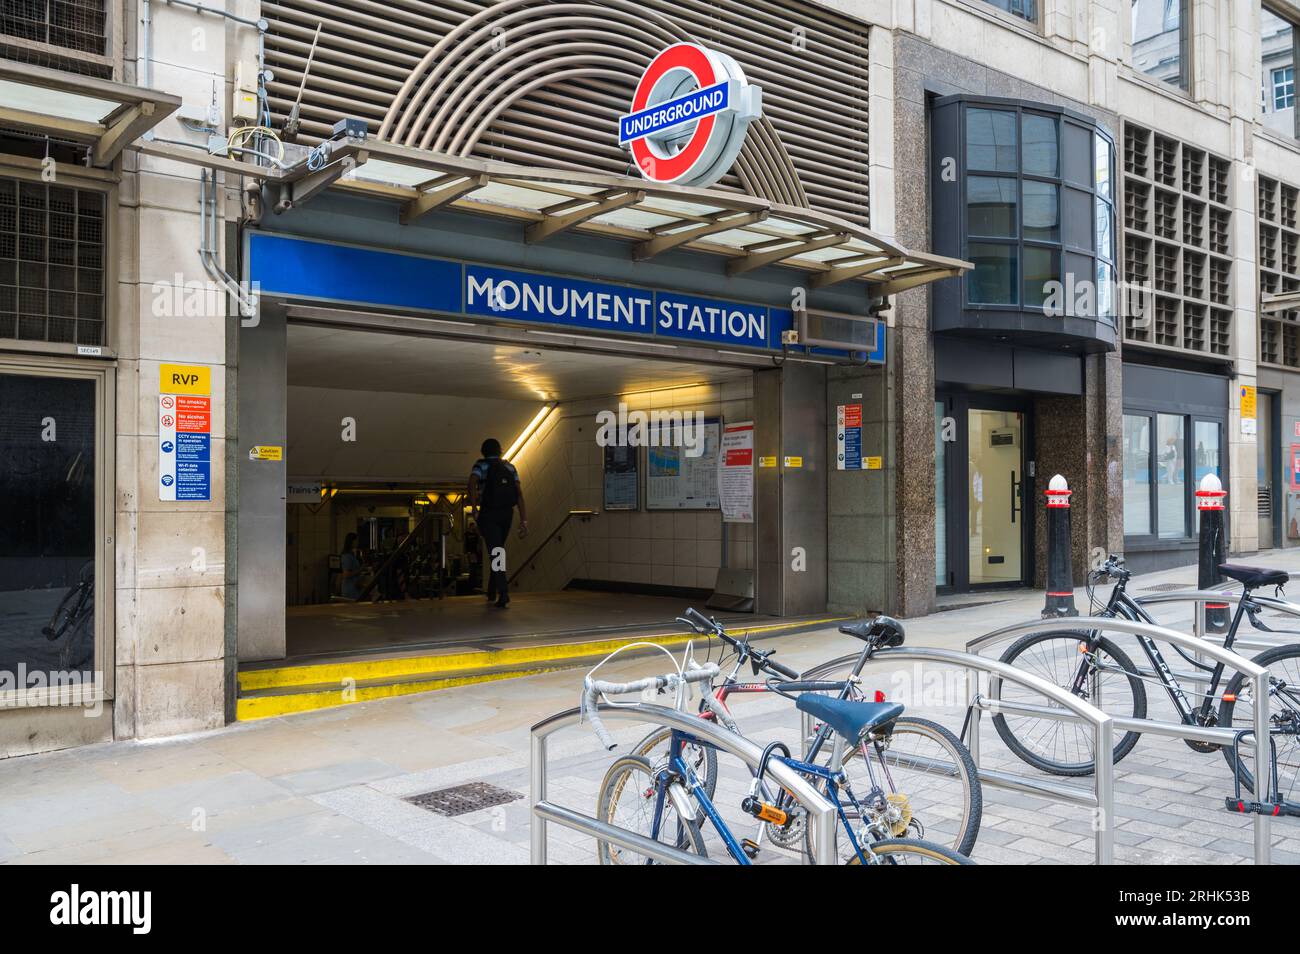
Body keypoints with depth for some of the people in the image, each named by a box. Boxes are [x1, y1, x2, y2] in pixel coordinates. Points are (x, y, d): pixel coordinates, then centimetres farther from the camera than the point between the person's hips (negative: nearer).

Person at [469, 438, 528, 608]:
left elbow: (472, 483, -20)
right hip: (507, 513, 4)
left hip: (488, 513, -4)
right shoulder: (510, 467, 12)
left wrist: (474, 509, -17)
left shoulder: (481, 465, 0)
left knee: (495, 552, -7)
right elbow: (519, 493, 3)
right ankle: (491, 592, 28)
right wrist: (523, 520, 1)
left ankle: (503, 593, -22)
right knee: (497, 549, 20)